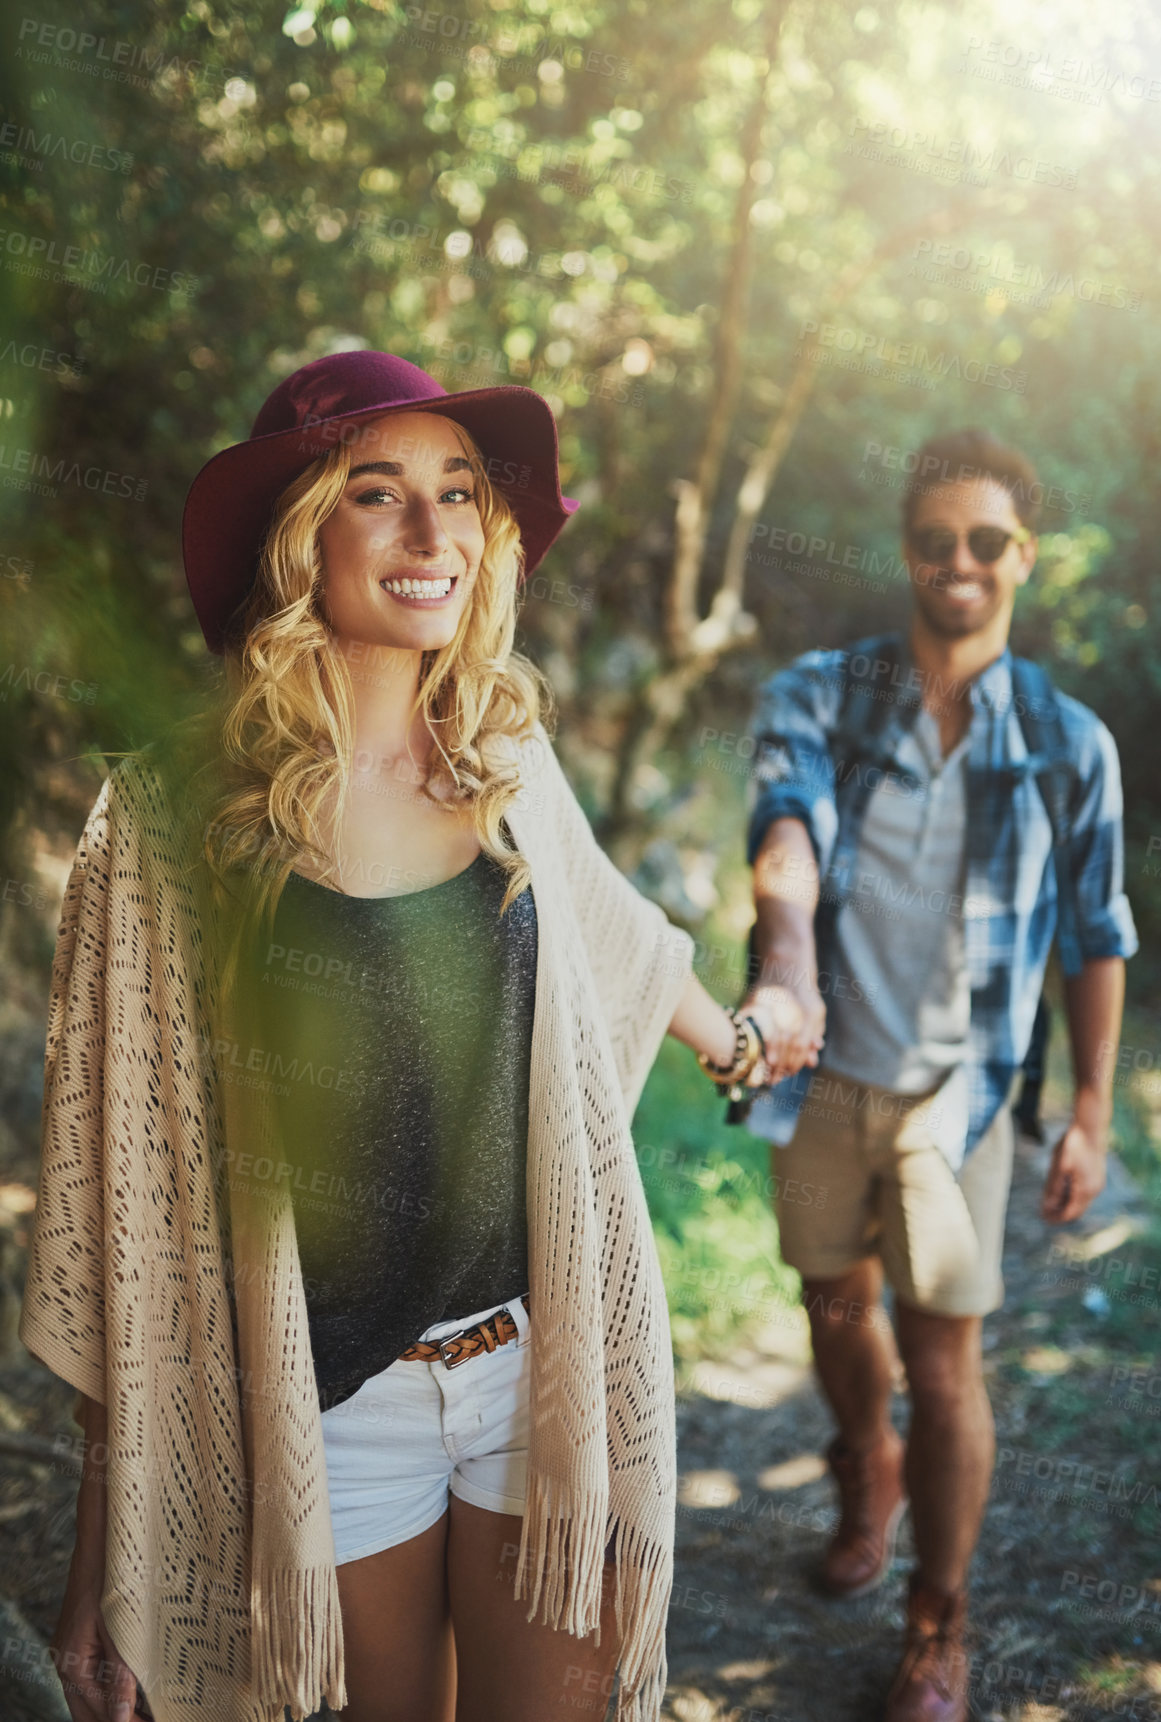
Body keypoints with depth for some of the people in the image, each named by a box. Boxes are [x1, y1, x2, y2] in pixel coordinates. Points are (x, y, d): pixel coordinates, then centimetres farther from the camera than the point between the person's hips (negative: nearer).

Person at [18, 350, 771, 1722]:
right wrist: (103, 1559, -9)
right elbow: (123, 1188, -10)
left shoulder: (508, 761, -2)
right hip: (332, 1410, -3)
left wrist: (731, 1039, 39)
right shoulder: (174, 817, -13)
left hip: (548, 1363, 3)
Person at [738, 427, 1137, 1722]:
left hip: (953, 1092, -1)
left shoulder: (1067, 744, -5)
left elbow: (1096, 938, 3)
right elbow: (787, 841, -24)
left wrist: (1091, 1115, 2)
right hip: (826, 1079, 2)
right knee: (837, 1309, 21)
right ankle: (869, 1483, 53)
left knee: (943, 1362, 3)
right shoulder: (814, 698, -6)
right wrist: (786, 974, -44)